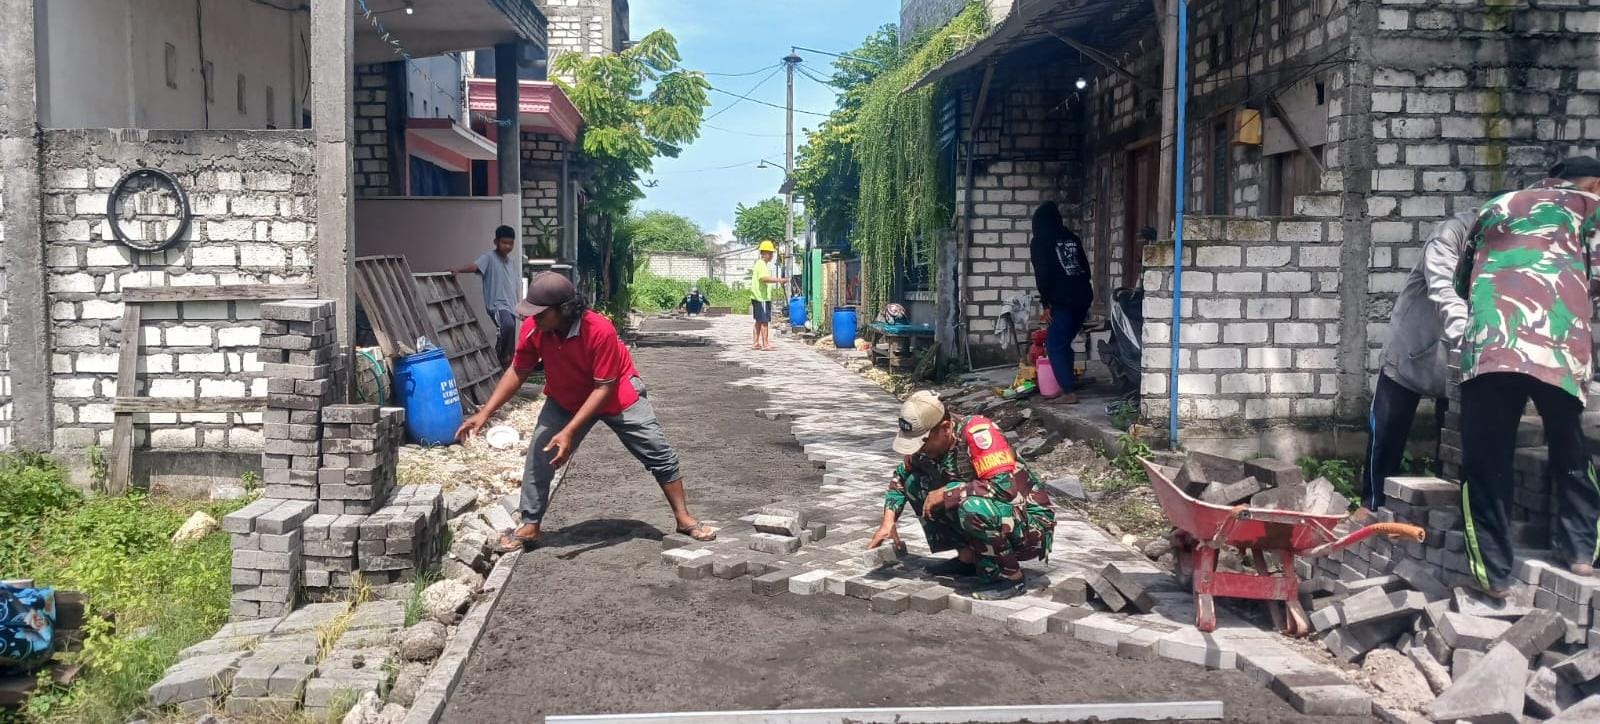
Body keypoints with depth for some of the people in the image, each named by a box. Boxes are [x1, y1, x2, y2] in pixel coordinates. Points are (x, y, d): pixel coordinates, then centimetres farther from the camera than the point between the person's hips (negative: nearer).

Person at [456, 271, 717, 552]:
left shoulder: (600, 330, -37)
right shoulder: (532, 329, -24)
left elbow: (604, 388, -32)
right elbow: (518, 372, -8)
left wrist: (569, 432, -36)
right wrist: (485, 413, -14)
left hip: (618, 397, -3)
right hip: (565, 401, 4)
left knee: (660, 455, -1)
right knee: (539, 457, -3)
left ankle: (684, 519, 13)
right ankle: (530, 527, 12)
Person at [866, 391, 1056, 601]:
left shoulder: (977, 431, -25)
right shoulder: (929, 442, -4)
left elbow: (1006, 487, -36)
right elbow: (901, 477, 13)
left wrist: (945, 493, -26)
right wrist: (888, 521, -1)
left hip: (1032, 526, -8)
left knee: (972, 507, -37)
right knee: (915, 482, -1)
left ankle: (1011, 577, -13)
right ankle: (967, 558, 7)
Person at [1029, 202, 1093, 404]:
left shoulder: (1040, 242, 0)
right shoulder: (1071, 237, 17)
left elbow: (1042, 274, -9)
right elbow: (1086, 268, 17)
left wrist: (1046, 304, -6)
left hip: (1062, 301, -7)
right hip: (1083, 297, 7)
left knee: (1055, 346, 0)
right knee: (1064, 343, 19)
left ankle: (1069, 392, -6)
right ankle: (1066, 385, 21)